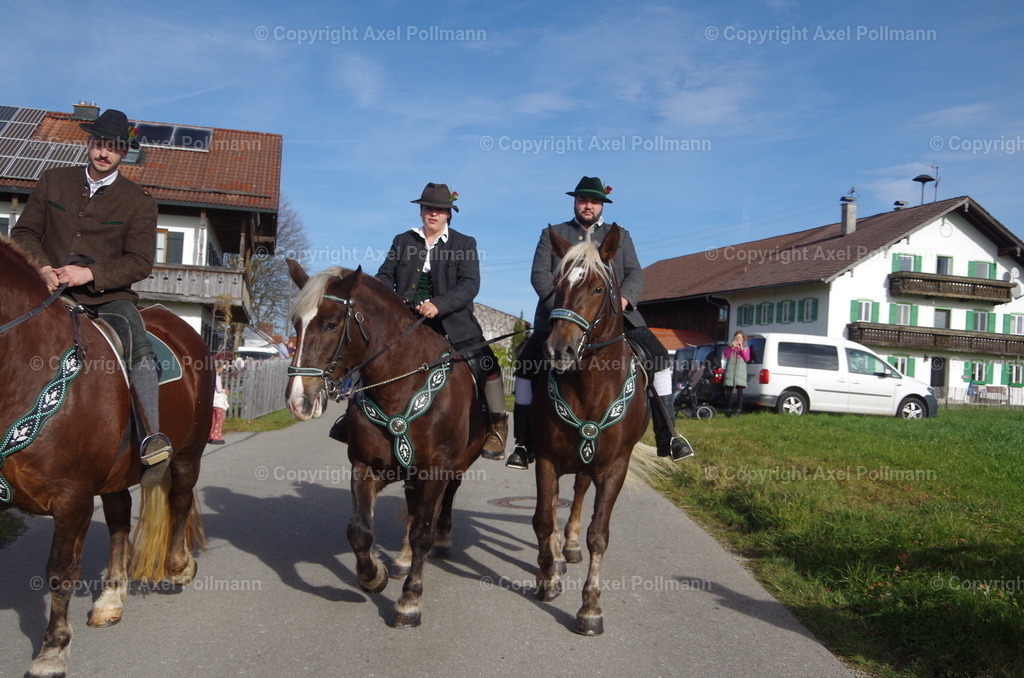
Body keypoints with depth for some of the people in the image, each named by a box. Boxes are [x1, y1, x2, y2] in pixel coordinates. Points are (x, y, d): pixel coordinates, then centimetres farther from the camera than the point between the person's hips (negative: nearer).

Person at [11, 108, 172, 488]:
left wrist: (90, 274, -18)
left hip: (109, 297, -3)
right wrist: (42, 268, -10)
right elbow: (24, 233, 12)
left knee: (138, 349, -30)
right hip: (52, 294, 3)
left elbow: (140, 262, -3)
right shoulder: (53, 181, 13)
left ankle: (152, 441, -30)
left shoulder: (138, 201, 4)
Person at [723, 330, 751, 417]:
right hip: (730, 371, 1)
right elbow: (726, 355, -3)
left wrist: (741, 349, -10)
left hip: (740, 372, -1)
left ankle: (738, 410, -10)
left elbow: (747, 359, -2)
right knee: (729, 391, 3)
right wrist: (732, 347, -14)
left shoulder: (746, 348, 12)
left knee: (739, 391, -9)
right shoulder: (730, 346, 14)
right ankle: (728, 410, 8)